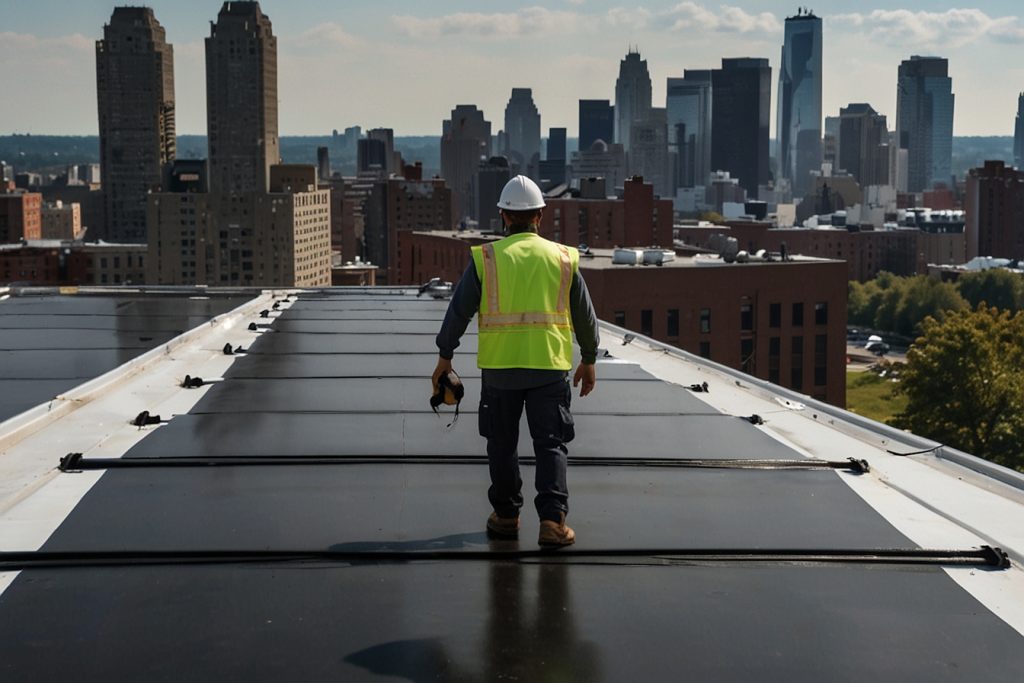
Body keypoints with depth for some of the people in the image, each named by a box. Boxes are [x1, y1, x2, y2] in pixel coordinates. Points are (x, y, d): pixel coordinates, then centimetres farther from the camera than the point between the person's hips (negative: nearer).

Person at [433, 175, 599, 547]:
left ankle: (506, 515, 23)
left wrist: (445, 356, 9)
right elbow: (585, 314, 8)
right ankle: (553, 519, -8)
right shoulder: (562, 257, 3)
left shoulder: (486, 258, -1)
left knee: (502, 443, 14)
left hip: (499, 367, 0)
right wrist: (589, 359, 19)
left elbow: (459, 310, -1)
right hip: (550, 367, 0)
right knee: (551, 444, 4)